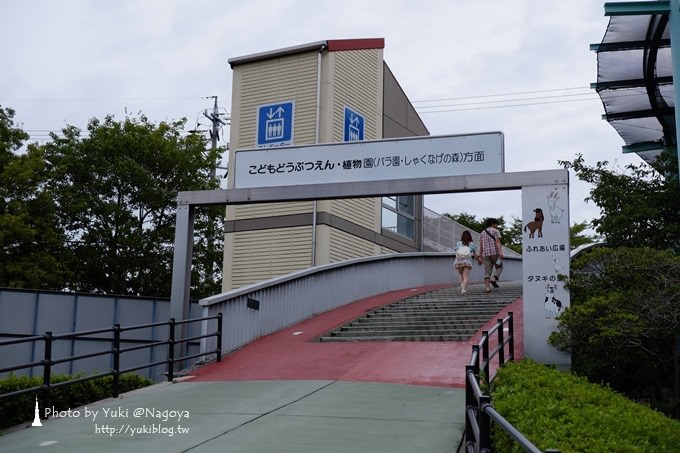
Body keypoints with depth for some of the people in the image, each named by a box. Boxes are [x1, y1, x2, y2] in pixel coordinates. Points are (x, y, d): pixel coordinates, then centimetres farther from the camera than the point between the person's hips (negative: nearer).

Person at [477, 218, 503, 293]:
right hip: (495, 253, -4)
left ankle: (487, 287, -12)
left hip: (486, 254, 4)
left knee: (487, 272, 3)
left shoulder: (482, 233, 16)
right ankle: (493, 279, -9)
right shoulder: (496, 231, 0)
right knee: (499, 267, 15)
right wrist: (501, 252, -23)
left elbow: (481, 246, 12)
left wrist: (480, 257, 10)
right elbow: (498, 242, -14)